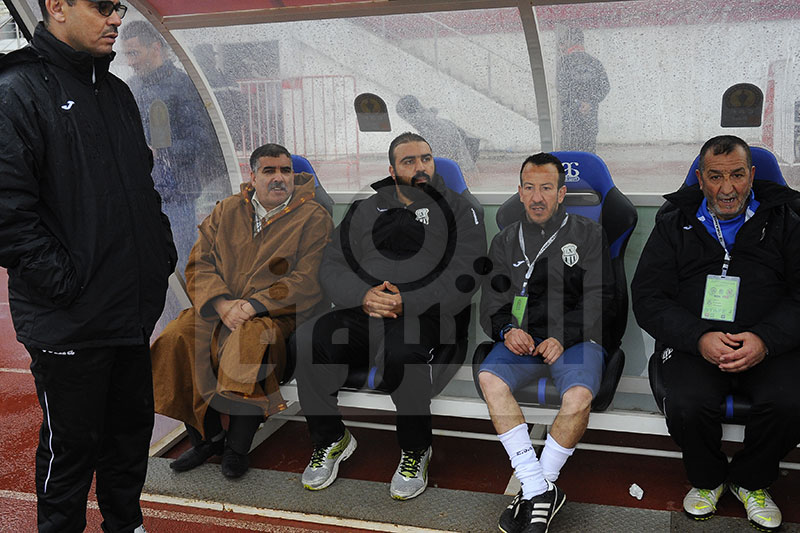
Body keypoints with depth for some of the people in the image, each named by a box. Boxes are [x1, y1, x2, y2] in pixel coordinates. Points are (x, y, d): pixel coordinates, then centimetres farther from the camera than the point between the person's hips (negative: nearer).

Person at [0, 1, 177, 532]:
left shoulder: (116, 92, 14)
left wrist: (162, 250, 10)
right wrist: (65, 282, -20)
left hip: (134, 308, 8)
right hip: (68, 322, -7)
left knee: (132, 428, 19)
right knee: (72, 445, 7)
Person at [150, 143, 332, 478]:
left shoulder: (313, 217, 2)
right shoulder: (226, 211, 15)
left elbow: (308, 280, -9)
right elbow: (199, 264, 8)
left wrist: (252, 306, -17)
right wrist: (221, 303, -12)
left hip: (275, 315, -4)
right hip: (218, 309, 4)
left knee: (249, 342, -36)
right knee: (176, 339, -22)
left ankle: (237, 447, -17)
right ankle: (207, 437, -4)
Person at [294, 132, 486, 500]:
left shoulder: (458, 211, 12)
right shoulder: (365, 210, 22)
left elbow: (464, 276, -3)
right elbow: (331, 266, 11)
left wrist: (407, 302, -16)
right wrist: (364, 295, -11)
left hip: (424, 315, -3)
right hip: (361, 312, 4)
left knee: (399, 349, -38)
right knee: (307, 341, -25)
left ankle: (416, 450, -12)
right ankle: (330, 439, -1)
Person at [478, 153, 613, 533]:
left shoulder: (588, 235, 11)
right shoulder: (505, 241, 19)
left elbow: (598, 299, 1)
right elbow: (491, 302, 14)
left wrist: (562, 337, -14)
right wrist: (507, 329, -9)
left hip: (574, 338, -2)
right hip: (522, 338, 2)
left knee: (579, 396, -34)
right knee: (489, 377, -30)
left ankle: (532, 491, -16)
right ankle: (540, 491, -27)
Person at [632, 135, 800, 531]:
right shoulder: (674, 227, 11)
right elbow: (648, 299, 2)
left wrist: (766, 339, -17)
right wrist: (699, 338, -15)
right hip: (694, 343, 0)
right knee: (686, 406, -28)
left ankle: (751, 480, 5)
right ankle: (707, 479, 7)